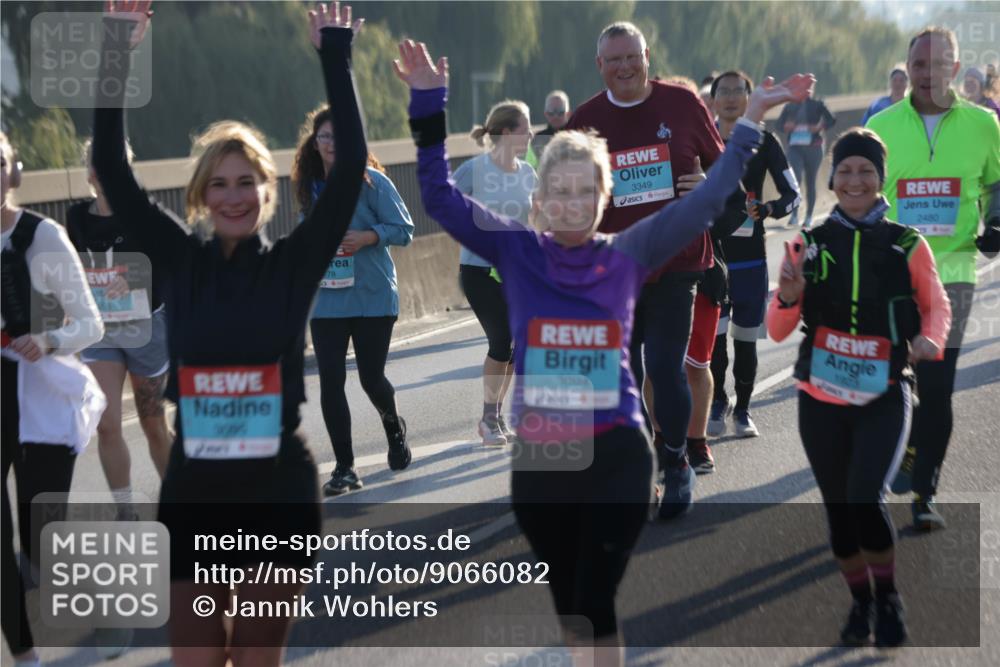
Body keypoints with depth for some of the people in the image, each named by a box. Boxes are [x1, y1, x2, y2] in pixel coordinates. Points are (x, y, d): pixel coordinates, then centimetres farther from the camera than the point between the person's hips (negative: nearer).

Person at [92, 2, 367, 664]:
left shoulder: (296, 261, -3)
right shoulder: (182, 260, 1)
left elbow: (351, 166, -12)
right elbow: (112, 169, -4)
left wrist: (336, 57, -13)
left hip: (279, 489, -1)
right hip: (193, 489, 2)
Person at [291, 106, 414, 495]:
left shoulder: (372, 181, -7)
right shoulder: (308, 188, 7)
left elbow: (404, 230, -7)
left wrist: (368, 236, -21)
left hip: (373, 298, -3)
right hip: (325, 300, 3)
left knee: (371, 378, 3)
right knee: (330, 382, -6)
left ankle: (393, 427, 39)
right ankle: (344, 469, 3)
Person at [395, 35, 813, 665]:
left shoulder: (627, 255, -1)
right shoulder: (517, 251, -1)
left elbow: (706, 200, 1)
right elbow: (441, 197, -3)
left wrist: (750, 122, -2)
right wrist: (430, 104, -10)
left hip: (617, 456, -2)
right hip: (538, 459, 2)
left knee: (596, 599, -2)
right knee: (566, 599, 17)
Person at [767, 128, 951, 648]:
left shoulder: (907, 245, -3)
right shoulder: (808, 245, 2)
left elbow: (937, 305, 11)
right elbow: (777, 331, 4)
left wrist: (930, 339, -10)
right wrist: (789, 297, -17)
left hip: (884, 398, -3)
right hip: (821, 399, 3)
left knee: (865, 499, -18)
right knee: (838, 509, 9)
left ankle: (888, 599, 7)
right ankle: (859, 602, 32)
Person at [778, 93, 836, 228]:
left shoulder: (817, 105, 3)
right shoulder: (790, 107, 8)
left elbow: (831, 120, 0)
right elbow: (780, 122, 11)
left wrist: (820, 127, -19)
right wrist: (786, 126, -11)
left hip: (813, 147, 0)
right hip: (795, 147, 1)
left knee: (810, 183, 7)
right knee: (796, 179, -16)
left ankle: (809, 217, 17)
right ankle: (794, 215, -17)